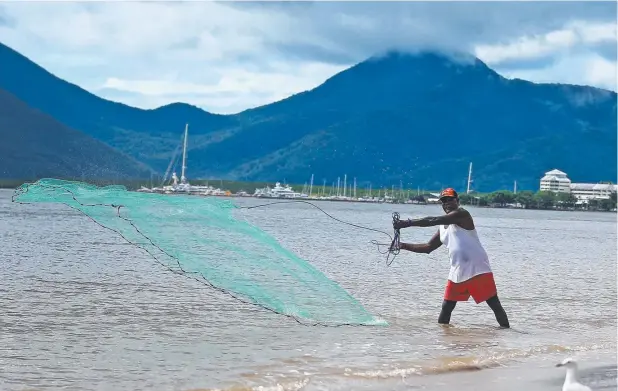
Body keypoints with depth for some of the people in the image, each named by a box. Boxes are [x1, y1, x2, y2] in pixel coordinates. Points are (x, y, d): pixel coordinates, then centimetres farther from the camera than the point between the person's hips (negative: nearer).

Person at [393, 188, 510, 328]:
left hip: (478, 269, -8)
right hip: (457, 273, 8)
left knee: (495, 305, -4)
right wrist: (404, 245, 14)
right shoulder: (442, 228, 17)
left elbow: (433, 221, -20)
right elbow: (428, 247, 24)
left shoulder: (462, 214, -9)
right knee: (446, 307, 8)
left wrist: (408, 223, -20)